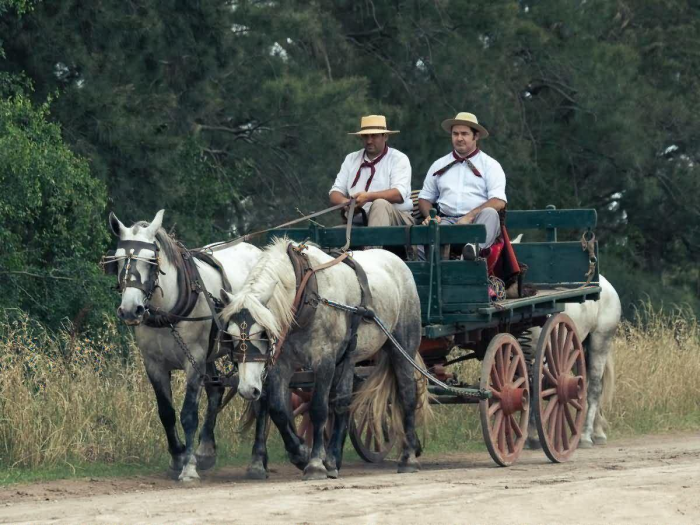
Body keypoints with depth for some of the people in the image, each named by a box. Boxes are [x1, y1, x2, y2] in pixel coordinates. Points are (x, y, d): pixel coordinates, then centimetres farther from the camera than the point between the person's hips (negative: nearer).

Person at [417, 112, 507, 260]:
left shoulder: (490, 165, 12)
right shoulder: (439, 165, 25)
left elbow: (499, 202, -2)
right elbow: (424, 198, 27)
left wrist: (469, 217, -15)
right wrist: (429, 216, 2)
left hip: (478, 220, -2)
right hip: (447, 220, 2)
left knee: (490, 213, -36)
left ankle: (474, 248, -60)